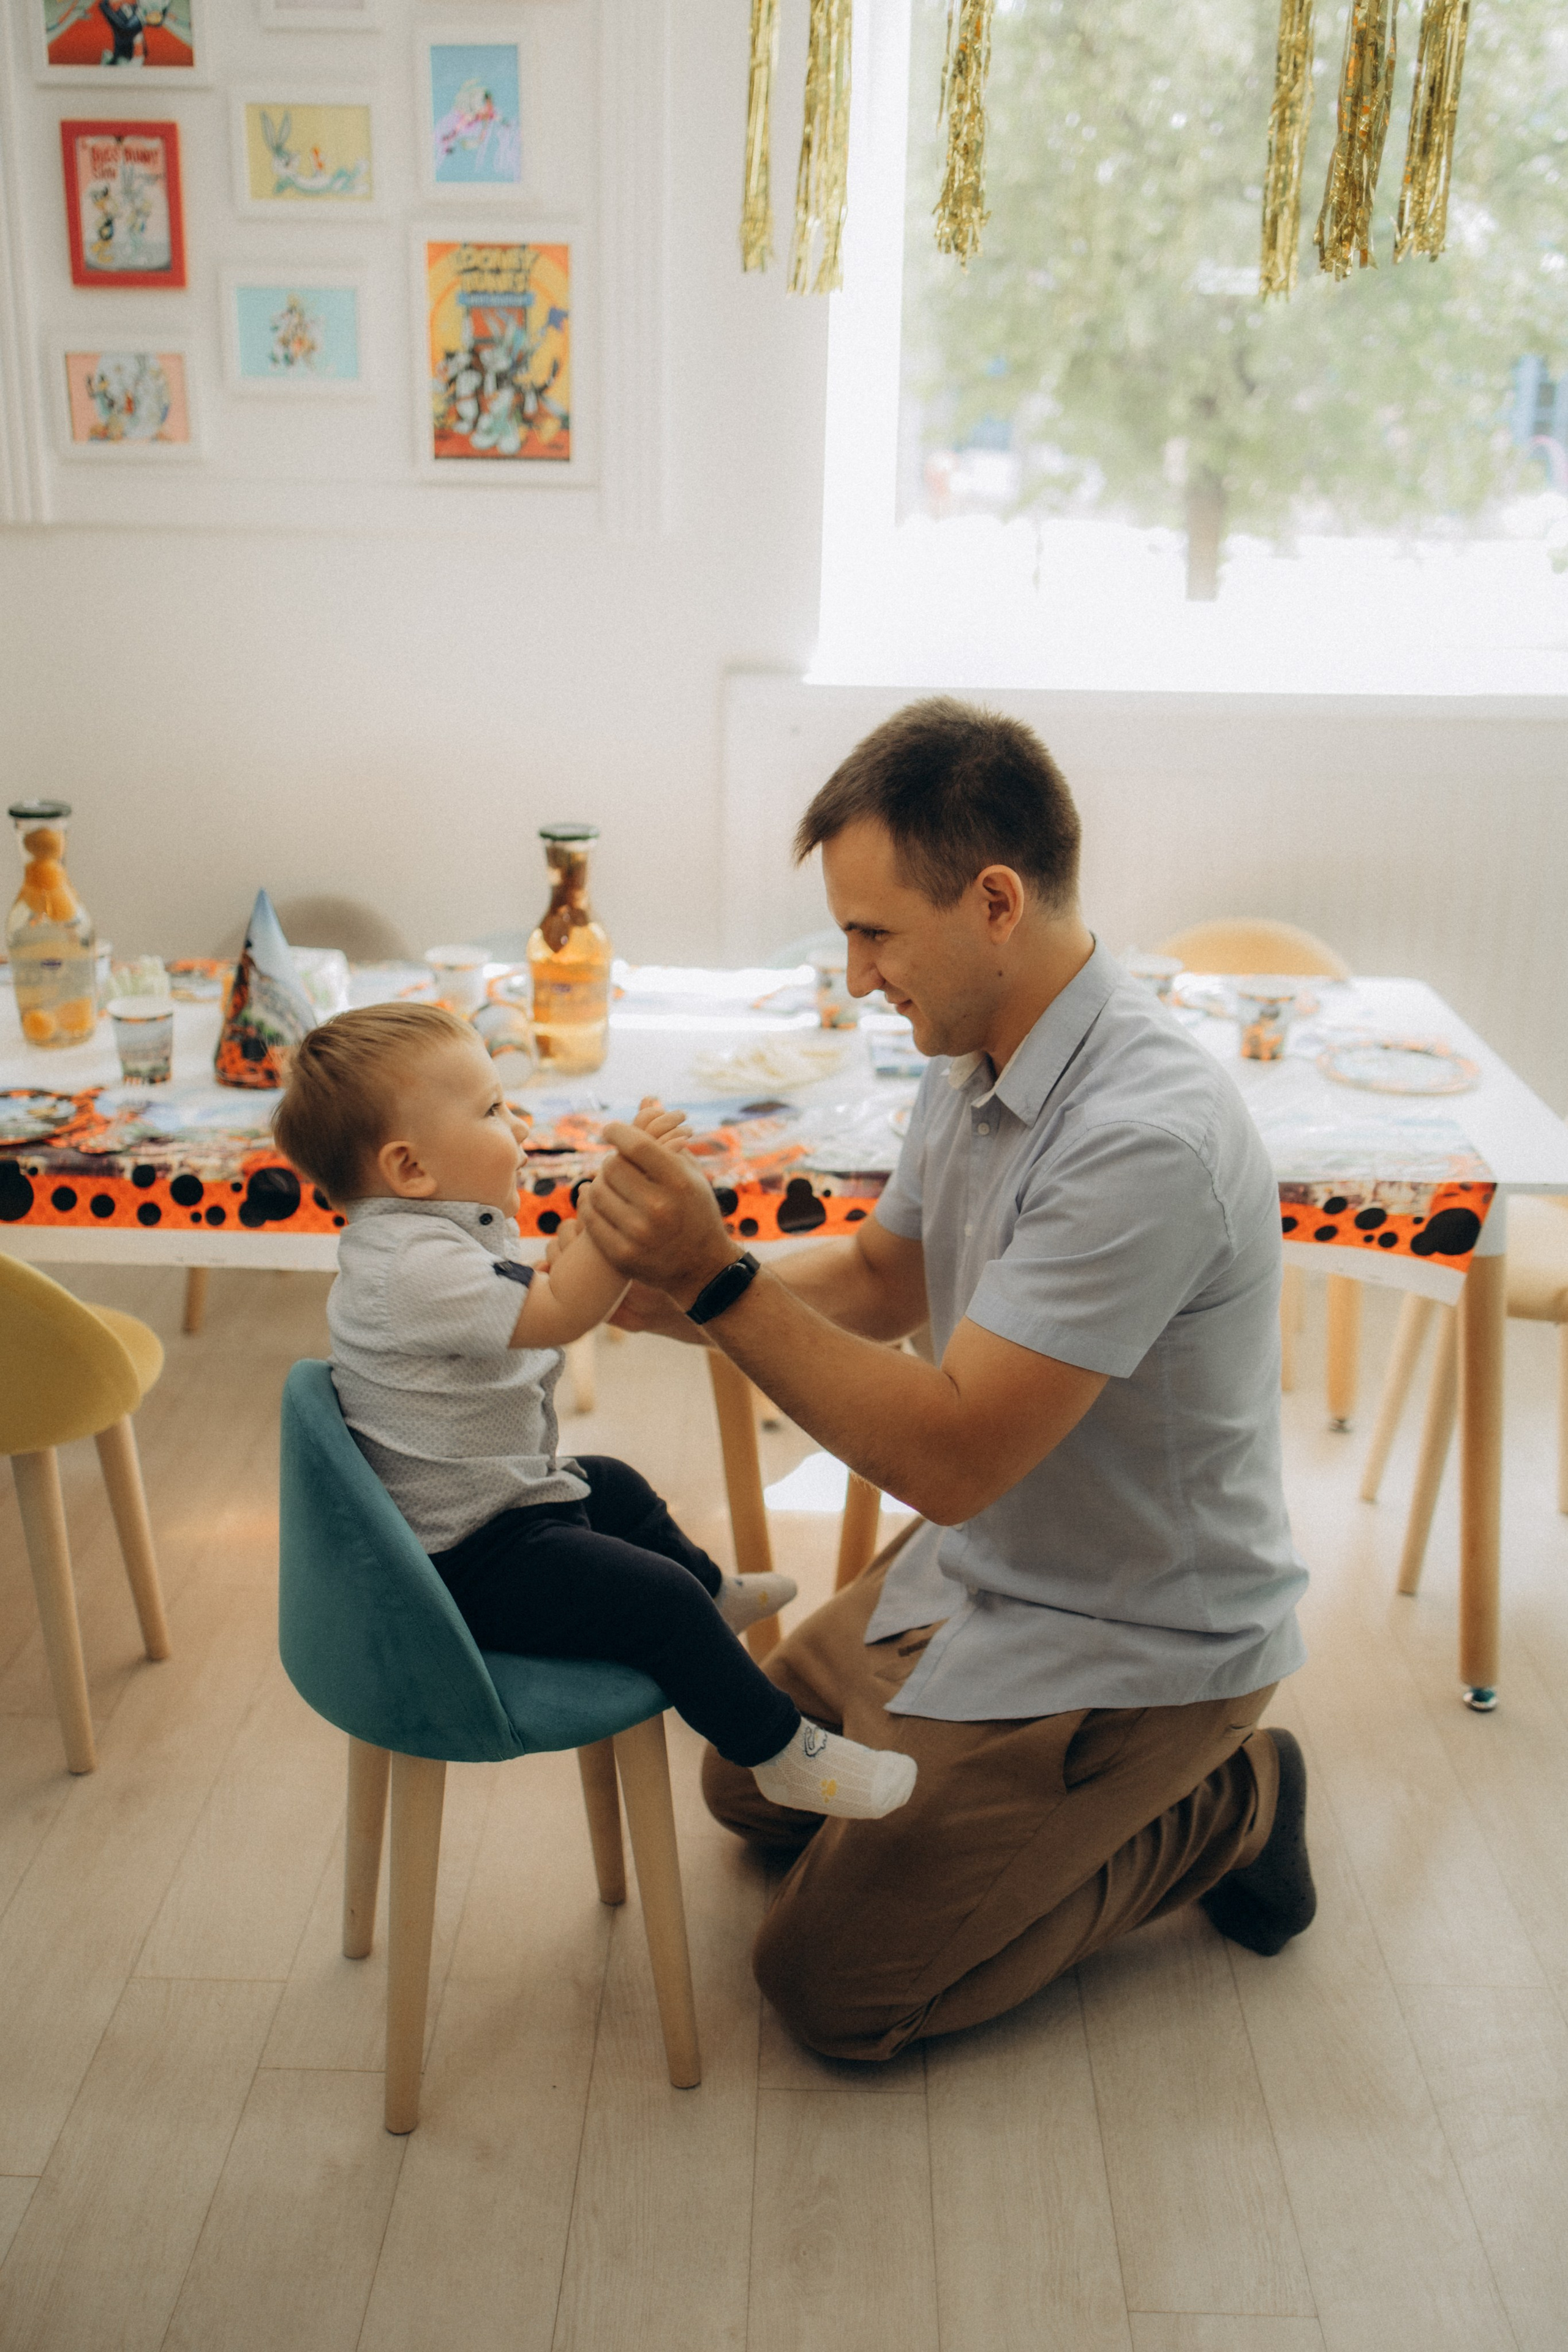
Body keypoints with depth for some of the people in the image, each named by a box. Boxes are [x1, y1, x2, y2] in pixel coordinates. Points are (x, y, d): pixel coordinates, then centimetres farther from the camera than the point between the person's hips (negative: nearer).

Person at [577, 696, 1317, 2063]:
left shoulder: (1145, 1140, -34)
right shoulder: (976, 1062, -4)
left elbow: (950, 1457, -33)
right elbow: (877, 1279, 10)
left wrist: (718, 1280, -32)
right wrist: (652, 1293, -2)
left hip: (1136, 1644, -9)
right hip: (979, 1573, 9)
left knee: (831, 1989, -4)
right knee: (752, 1787, 20)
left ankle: (1217, 1807, 7)